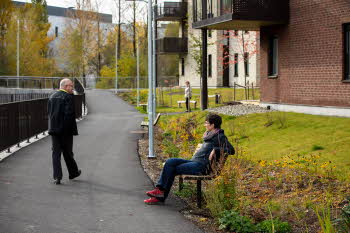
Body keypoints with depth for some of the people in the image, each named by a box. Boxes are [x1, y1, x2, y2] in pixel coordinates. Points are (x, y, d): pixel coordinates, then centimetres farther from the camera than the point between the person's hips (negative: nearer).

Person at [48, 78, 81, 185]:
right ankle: (73, 172, 26)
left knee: (56, 153, 4)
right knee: (67, 152, 9)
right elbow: (69, 114, -19)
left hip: (54, 128, 5)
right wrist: (71, 129, -13)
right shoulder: (68, 97, -12)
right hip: (65, 129, -5)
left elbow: (49, 112, 10)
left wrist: (53, 126, 12)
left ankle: (57, 177, -1)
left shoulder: (52, 96, 9)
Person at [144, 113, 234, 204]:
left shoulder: (220, 137, -5)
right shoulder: (210, 135, 22)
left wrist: (215, 150, -20)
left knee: (173, 170, -13)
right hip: (194, 161, 9)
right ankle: (160, 189, -18)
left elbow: (231, 150, -16)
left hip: (202, 165, -9)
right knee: (170, 162, -8)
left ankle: (160, 197, -7)